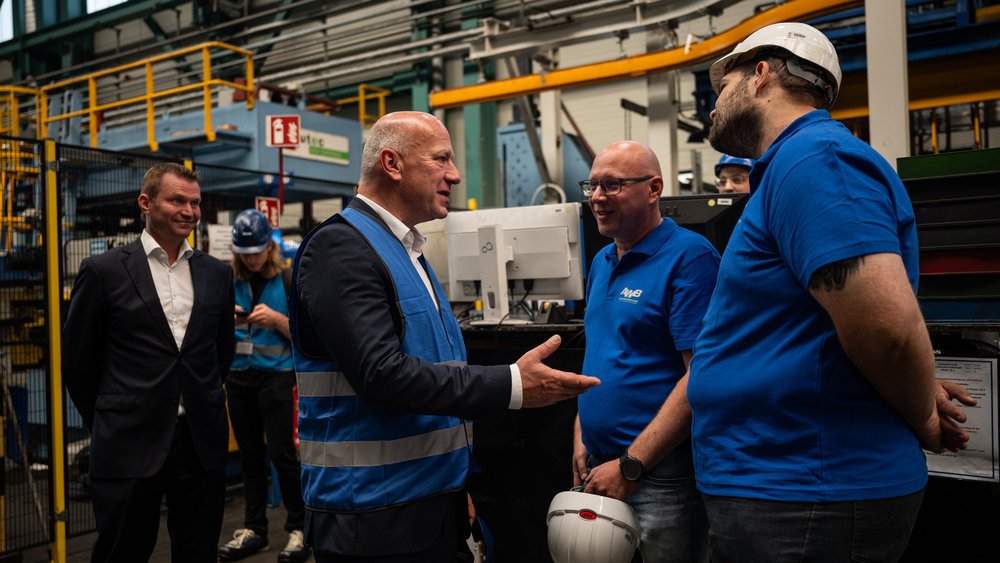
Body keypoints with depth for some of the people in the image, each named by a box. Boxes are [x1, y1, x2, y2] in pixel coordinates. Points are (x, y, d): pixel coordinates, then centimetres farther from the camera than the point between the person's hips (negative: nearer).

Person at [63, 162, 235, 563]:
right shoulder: (104, 271, -3)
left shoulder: (217, 273, 7)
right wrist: (108, 424, 9)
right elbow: (77, 360, 3)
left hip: (203, 442, 3)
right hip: (129, 444, -3)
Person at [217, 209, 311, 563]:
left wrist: (276, 318, -20)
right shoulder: (229, 281, 5)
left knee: (282, 453, -5)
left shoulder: (287, 280, -4)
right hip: (239, 376, 4)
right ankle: (254, 529, 23)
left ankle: (299, 530, 7)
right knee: (250, 454, 11)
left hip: (276, 375, -4)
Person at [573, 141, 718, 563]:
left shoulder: (689, 257, -14)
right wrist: (581, 437, 8)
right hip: (599, 465, 8)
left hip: (660, 475, -7)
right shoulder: (602, 263, 11)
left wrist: (630, 465, -19)